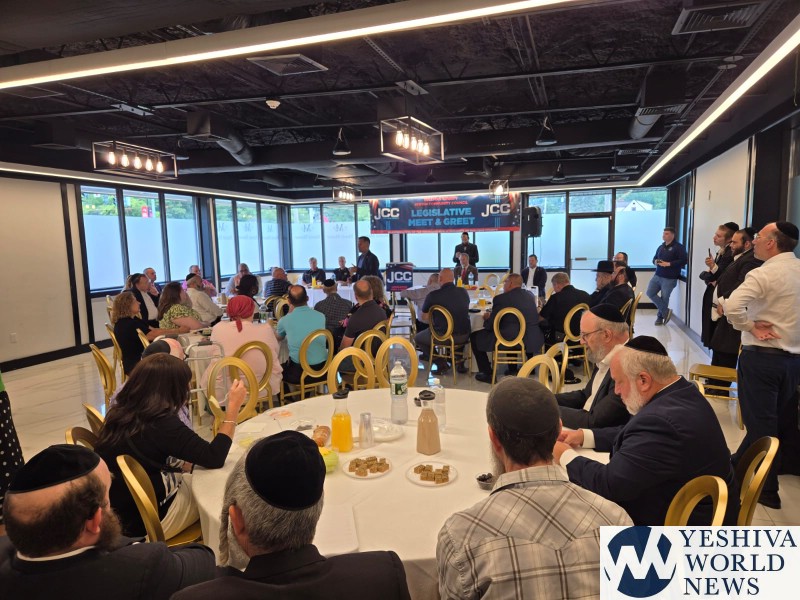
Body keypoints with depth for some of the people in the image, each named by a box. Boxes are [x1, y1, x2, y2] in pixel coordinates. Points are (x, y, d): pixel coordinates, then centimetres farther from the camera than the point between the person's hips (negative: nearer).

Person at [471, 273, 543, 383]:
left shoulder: (501, 298, -10)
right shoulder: (530, 297, 9)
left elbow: (490, 326, -7)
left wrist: (487, 318, 18)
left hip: (509, 341, -7)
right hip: (533, 341, 7)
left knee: (475, 337, 11)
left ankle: (487, 374, 13)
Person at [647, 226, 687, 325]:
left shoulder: (678, 247, -8)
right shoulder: (661, 247, 14)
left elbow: (683, 261, -16)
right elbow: (654, 258, 24)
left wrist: (668, 264, -21)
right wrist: (655, 261, -1)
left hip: (669, 278, -7)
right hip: (657, 276, 7)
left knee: (664, 298, 1)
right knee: (650, 293, -3)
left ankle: (660, 317, 19)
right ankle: (666, 311, 8)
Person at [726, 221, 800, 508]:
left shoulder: (764, 273, -17)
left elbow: (732, 306, -33)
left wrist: (751, 326, -15)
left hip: (762, 356, -7)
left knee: (760, 421, 2)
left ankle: (766, 487, 11)